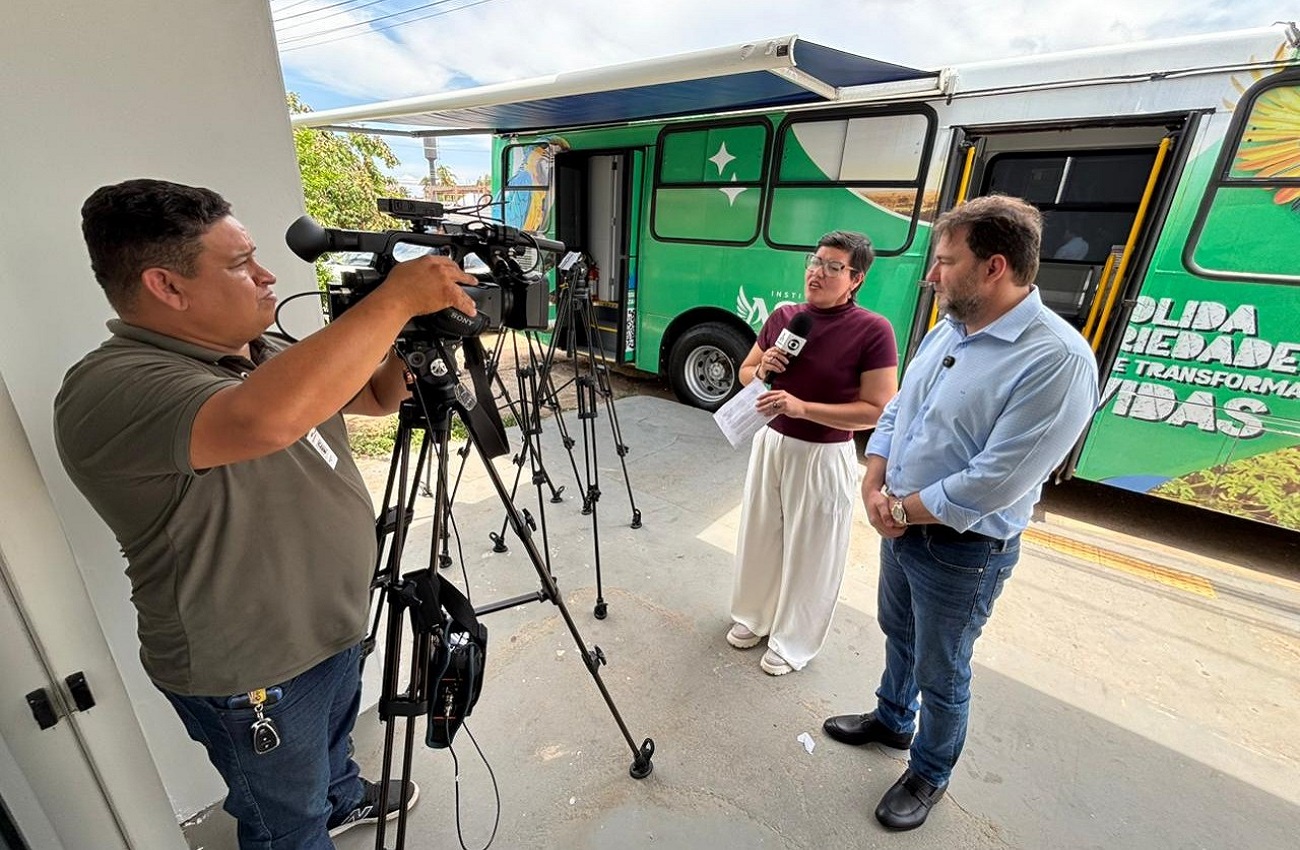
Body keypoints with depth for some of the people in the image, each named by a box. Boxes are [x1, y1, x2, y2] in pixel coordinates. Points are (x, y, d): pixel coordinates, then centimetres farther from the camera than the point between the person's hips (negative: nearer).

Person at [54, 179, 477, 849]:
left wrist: (411, 330, -14)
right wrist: (394, 298, -39)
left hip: (333, 627, 8)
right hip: (253, 675, -8)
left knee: (332, 743, 36)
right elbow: (268, 418, -49)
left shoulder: (262, 355, 0)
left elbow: (378, 396, 6)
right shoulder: (110, 390, -29)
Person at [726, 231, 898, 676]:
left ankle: (793, 643, 32)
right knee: (759, 536, 18)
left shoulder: (873, 330, -14)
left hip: (824, 456, -5)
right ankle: (753, 616, 42)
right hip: (769, 442, 6)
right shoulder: (783, 316, 2)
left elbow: (878, 410, -17)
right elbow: (745, 372, 13)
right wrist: (762, 368, -11)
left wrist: (803, 407, -25)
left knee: (809, 553, 10)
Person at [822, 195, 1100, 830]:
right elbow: (894, 412, 7)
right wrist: (874, 486, -7)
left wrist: (900, 509, -15)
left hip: (961, 550, -7)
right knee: (897, 633, 27)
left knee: (941, 675, 14)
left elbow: (991, 485, -27)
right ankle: (891, 719, 53)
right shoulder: (945, 332, 2)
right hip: (902, 526, 8)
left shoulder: (1057, 360, -24)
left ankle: (929, 775, 42)